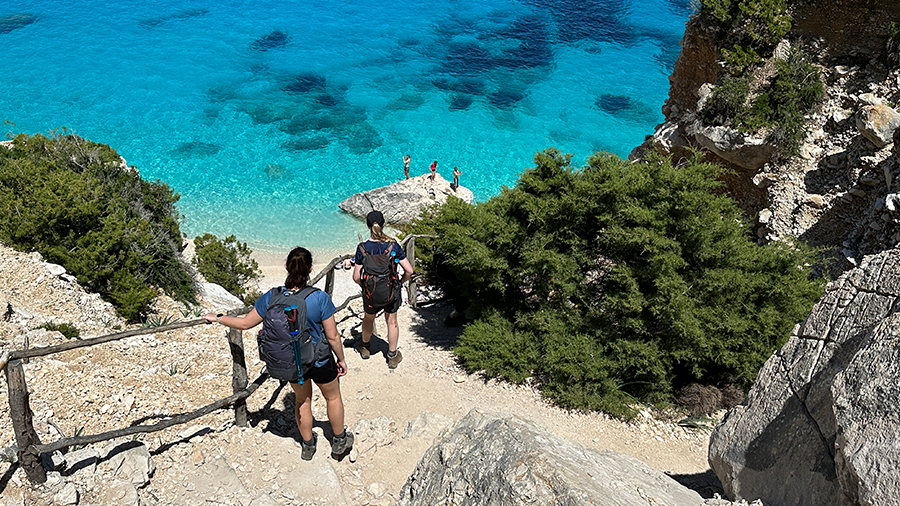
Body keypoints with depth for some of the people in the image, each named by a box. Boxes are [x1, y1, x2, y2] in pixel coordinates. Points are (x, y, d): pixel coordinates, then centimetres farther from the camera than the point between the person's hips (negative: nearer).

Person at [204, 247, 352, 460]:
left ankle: (308, 445, 47)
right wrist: (341, 359, -1)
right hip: (319, 361, -3)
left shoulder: (272, 297, -19)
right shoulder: (320, 298, -27)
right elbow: (332, 336, -18)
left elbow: (245, 323, -8)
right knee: (333, 397, 25)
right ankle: (340, 441, 45)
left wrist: (217, 318, 8)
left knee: (302, 400, 29)